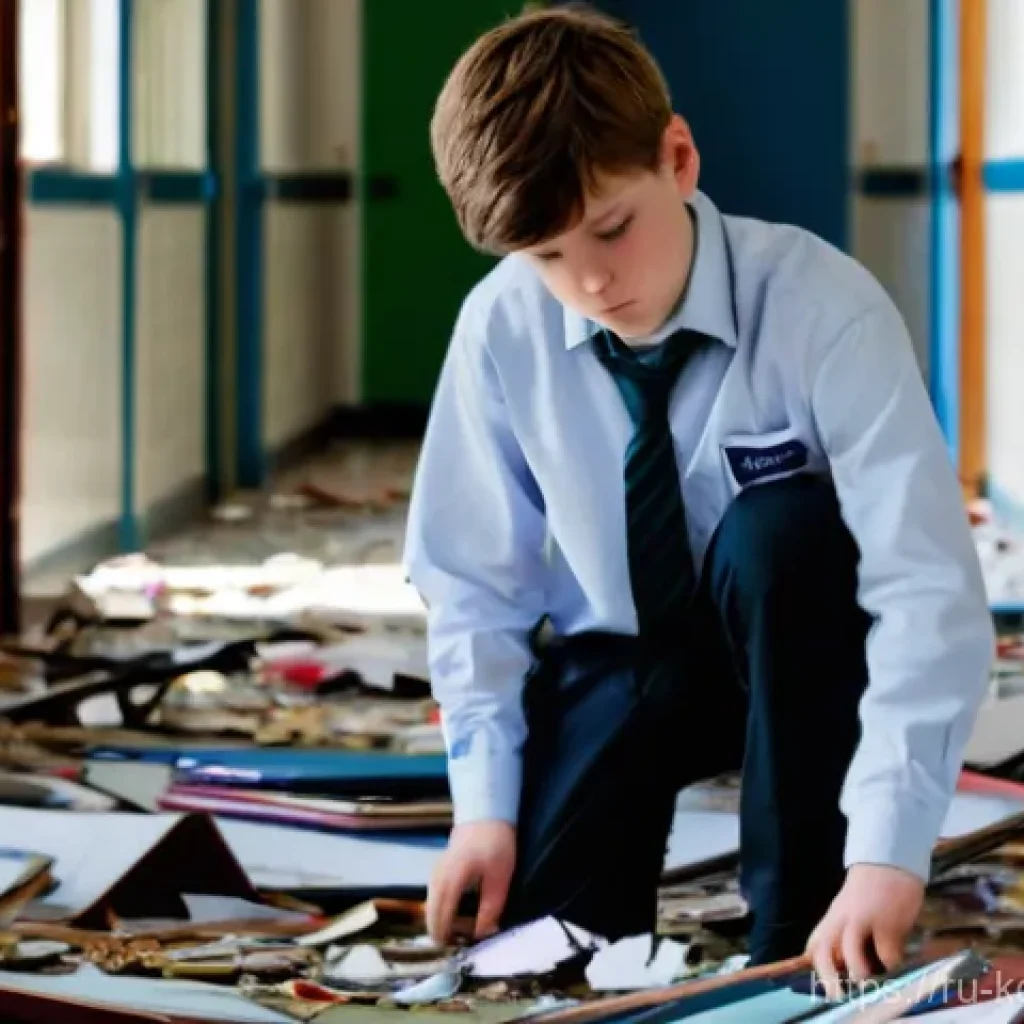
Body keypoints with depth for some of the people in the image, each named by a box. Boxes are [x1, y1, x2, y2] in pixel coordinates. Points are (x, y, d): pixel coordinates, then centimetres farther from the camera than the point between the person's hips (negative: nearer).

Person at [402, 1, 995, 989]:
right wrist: (486, 798, -17)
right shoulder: (500, 329, -18)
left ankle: (796, 922, -21)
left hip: (789, 642, -2)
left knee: (781, 529, -36)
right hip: (616, 657, 2)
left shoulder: (820, 308, -28)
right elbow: (475, 582, -6)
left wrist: (887, 854, -43)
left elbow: (931, 589, -34)